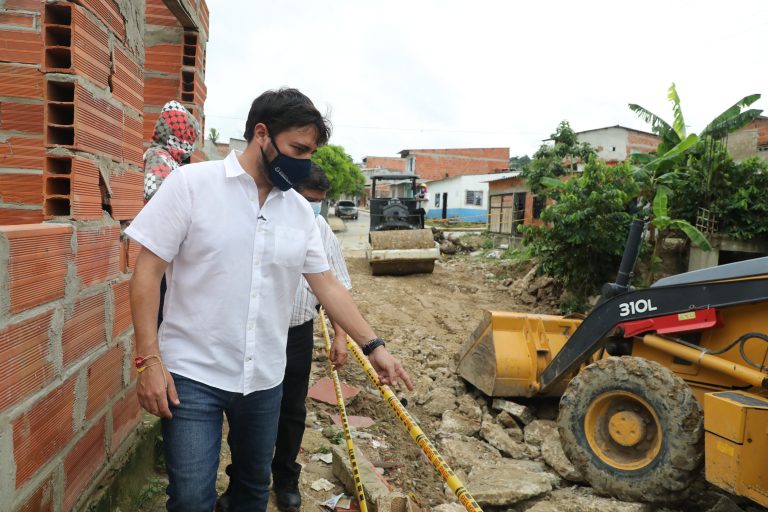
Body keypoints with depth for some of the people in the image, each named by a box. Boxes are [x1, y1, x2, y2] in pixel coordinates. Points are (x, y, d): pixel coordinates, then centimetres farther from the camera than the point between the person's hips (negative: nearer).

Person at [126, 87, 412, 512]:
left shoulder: (300, 210, 3)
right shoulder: (191, 183, -9)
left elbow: (327, 285, 8)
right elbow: (147, 271, -8)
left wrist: (374, 346, 4)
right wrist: (149, 358, -13)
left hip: (265, 379, 5)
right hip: (191, 375, -4)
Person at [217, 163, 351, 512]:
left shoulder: (323, 232, 2)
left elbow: (336, 288, 6)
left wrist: (340, 336, 0)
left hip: (297, 335, 3)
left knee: (292, 411, 14)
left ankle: (286, 480, 34)